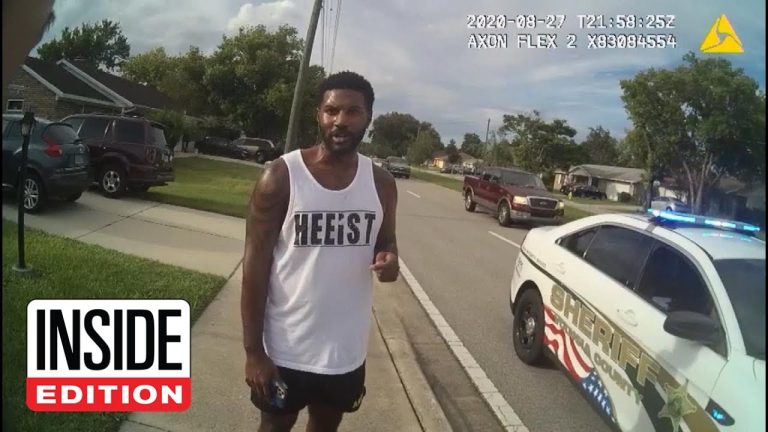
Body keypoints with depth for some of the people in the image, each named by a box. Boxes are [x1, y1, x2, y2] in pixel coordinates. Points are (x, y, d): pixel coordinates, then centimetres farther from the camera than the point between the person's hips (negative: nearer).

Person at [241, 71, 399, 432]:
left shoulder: (381, 184, -3)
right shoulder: (281, 177, -14)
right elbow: (255, 266, -12)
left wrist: (389, 259, -13)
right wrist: (253, 351, -12)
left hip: (347, 351, 3)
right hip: (286, 350, -3)